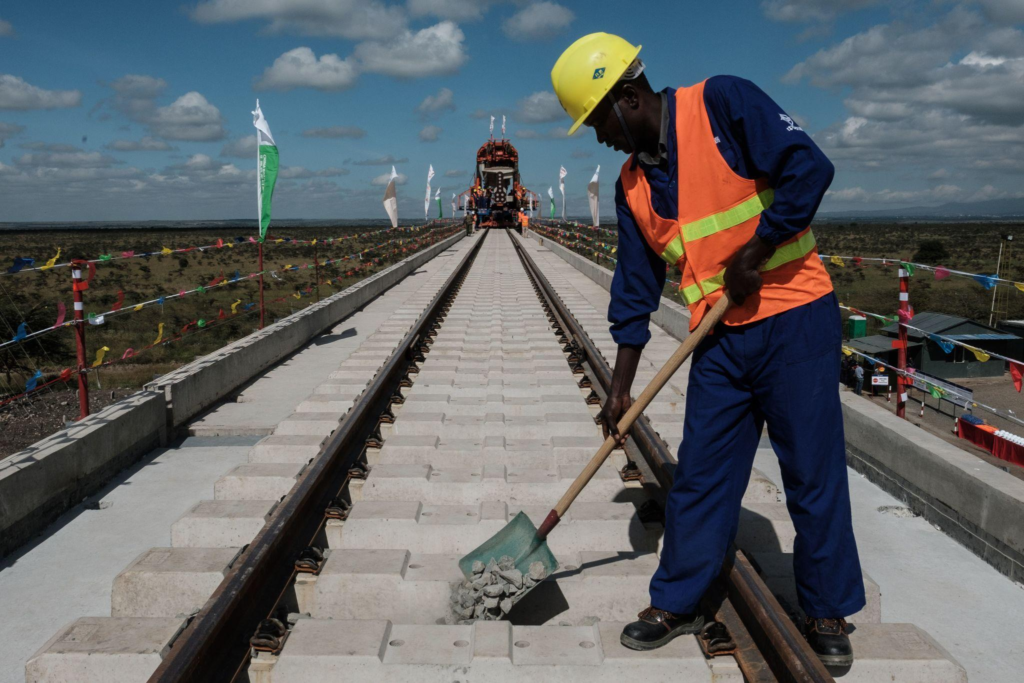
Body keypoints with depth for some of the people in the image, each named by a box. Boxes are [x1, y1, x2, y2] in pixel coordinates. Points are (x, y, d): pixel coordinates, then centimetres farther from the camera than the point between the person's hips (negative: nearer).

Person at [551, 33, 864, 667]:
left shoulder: (722, 103, -10)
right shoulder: (633, 183, 8)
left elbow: (808, 167, -17)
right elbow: (635, 289, 10)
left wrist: (753, 254, -15)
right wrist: (621, 387, 9)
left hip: (795, 316, -5)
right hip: (721, 337, 6)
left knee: (815, 472, 4)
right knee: (700, 475, 8)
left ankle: (828, 613, 21)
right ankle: (678, 603, 23)